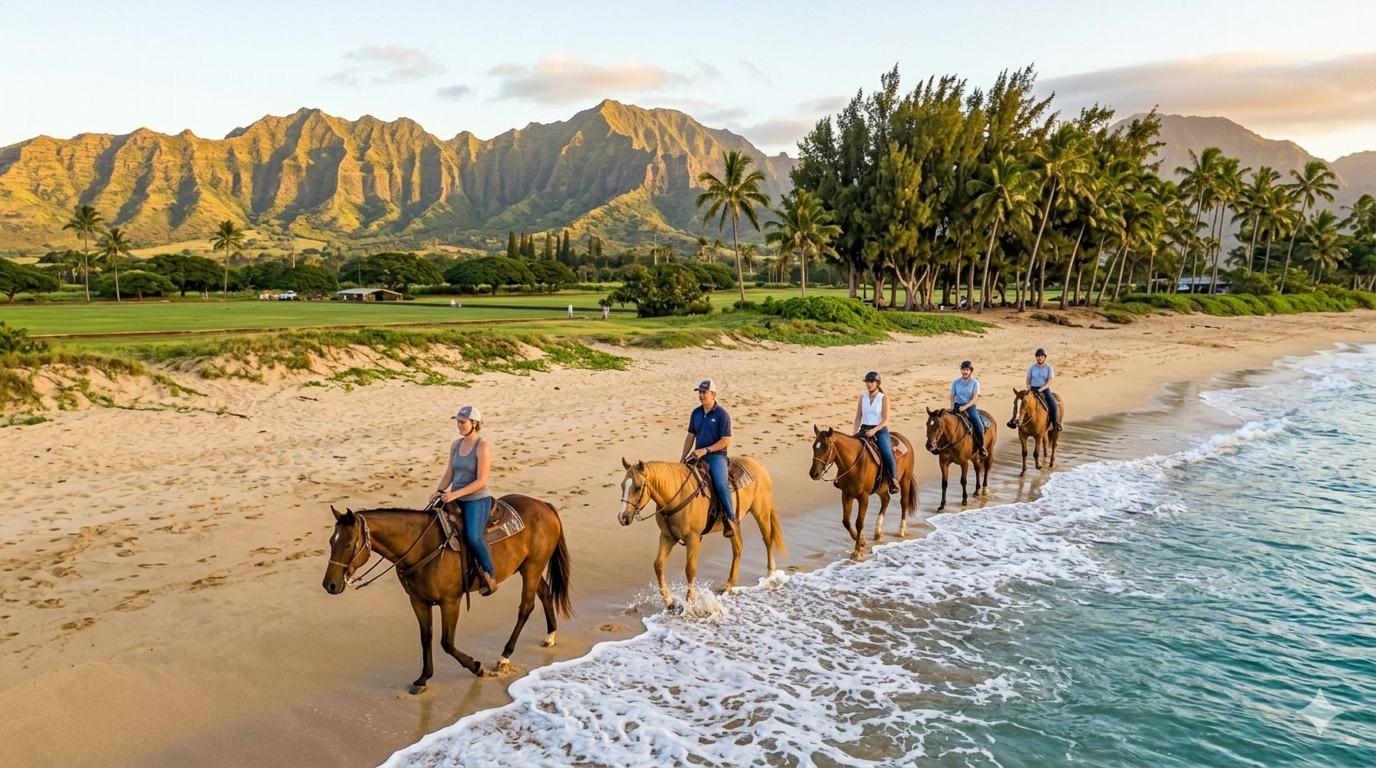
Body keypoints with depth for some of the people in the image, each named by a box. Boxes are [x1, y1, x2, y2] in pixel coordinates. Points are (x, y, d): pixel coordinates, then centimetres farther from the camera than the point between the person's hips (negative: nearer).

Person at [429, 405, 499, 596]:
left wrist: (456, 494, -22)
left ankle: (490, 576, -9)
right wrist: (439, 491, -4)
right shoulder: (456, 445, 9)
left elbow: (481, 481, -17)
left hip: (477, 500, -8)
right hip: (455, 499, 8)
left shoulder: (482, 447, -12)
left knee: (473, 537, -27)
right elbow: (449, 473, 13)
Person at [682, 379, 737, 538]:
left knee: (721, 483, -30)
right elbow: (690, 437, 15)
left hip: (716, 455, -6)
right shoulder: (696, 413, 10)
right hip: (697, 456, 6)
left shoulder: (722, 414, -8)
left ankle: (730, 520, -17)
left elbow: (726, 441, -12)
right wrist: (682, 459, 10)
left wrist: (705, 450, -18)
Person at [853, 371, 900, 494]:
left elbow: (886, 420, -9)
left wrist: (874, 430, -22)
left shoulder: (884, 398, -3)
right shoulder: (863, 397, 9)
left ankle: (893, 481, -11)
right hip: (864, 430, 4)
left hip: (880, 430, -4)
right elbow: (858, 418, 10)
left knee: (887, 455, -24)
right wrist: (854, 434, -2)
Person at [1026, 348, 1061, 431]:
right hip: (1033, 389, 1)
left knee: (1053, 404, -24)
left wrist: (1040, 389, -19)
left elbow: (1049, 383, -7)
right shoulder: (1032, 368, 6)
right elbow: (1028, 381, 12)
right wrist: (1029, 389, -7)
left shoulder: (1048, 368, 1)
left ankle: (1055, 423, -6)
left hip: (1045, 389, -1)